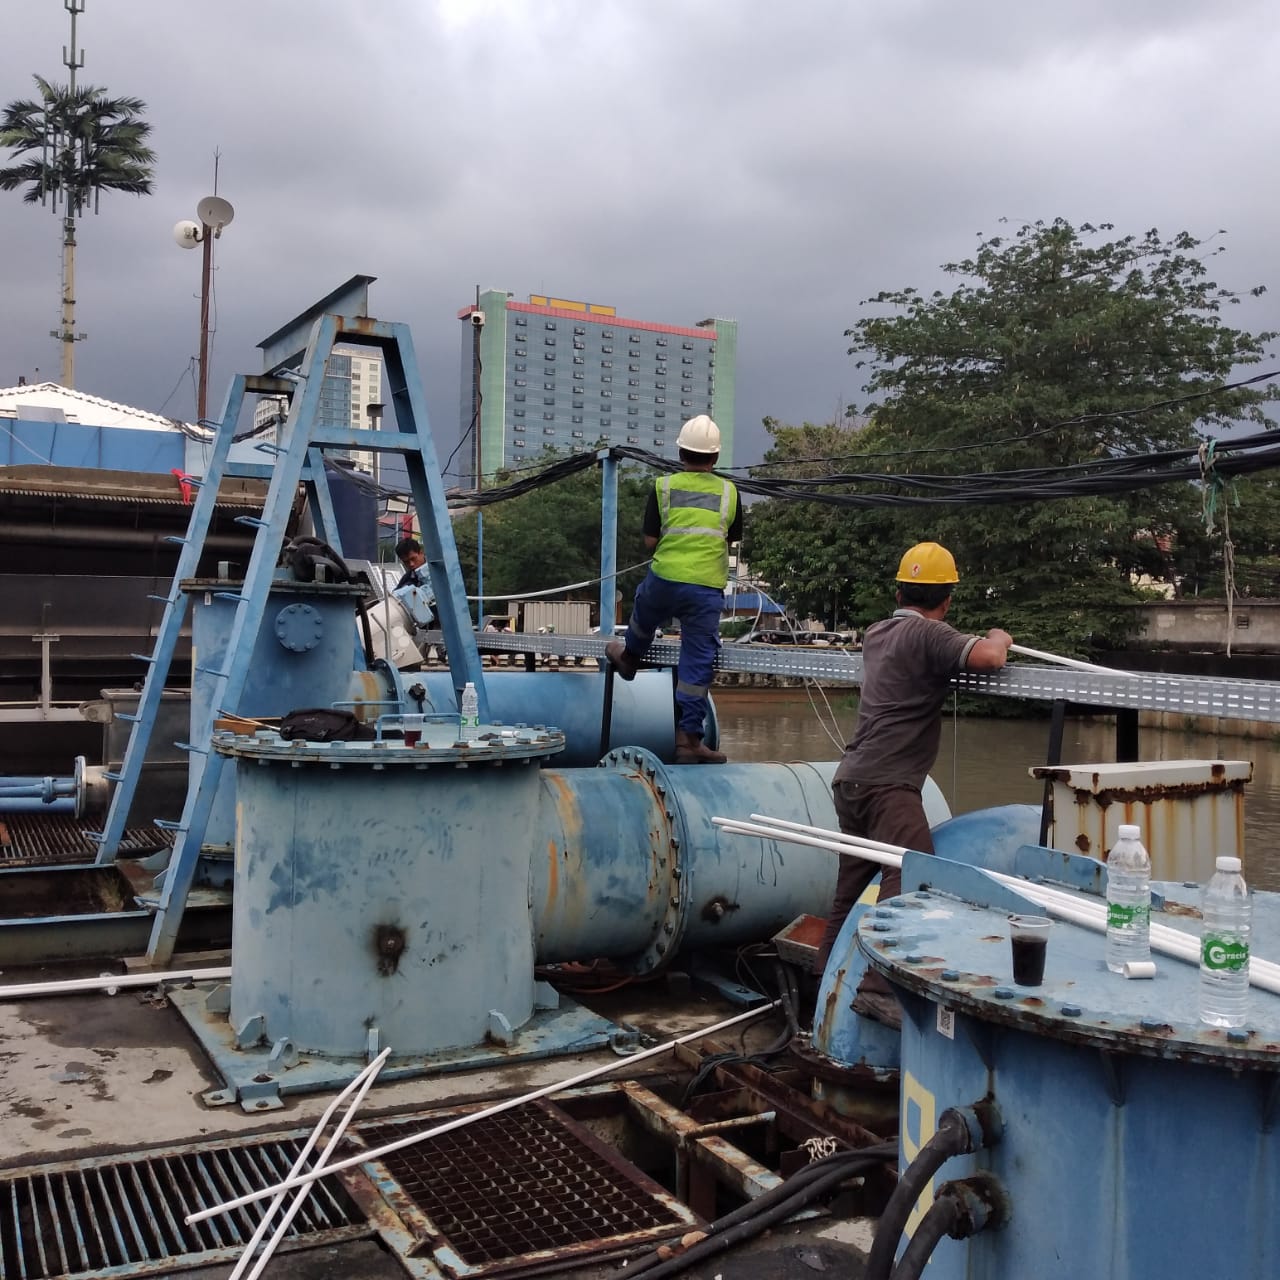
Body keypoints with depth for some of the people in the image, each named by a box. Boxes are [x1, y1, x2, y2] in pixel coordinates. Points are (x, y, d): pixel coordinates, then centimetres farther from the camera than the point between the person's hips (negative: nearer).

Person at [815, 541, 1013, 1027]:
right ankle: (877, 987, -26)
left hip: (851, 779, 10)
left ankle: (828, 971, 28)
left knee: (853, 881, 18)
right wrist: (999, 637, -1)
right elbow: (988, 658, -24)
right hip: (887, 783, -10)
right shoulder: (928, 633, -10)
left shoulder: (876, 633, 18)